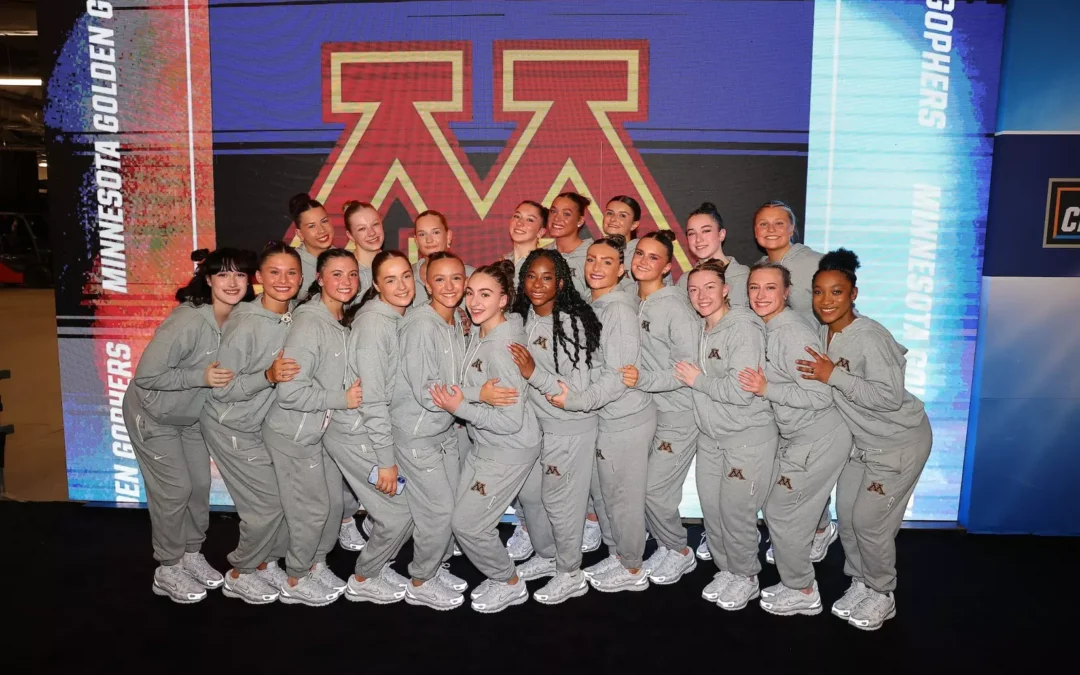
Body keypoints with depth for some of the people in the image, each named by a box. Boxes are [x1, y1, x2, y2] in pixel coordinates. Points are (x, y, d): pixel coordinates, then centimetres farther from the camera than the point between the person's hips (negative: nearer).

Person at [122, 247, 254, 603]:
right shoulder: (187, 321, -33)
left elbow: (230, 369, 6)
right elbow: (146, 375, -27)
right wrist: (201, 377, -32)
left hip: (190, 416, 7)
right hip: (152, 415, -7)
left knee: (200, 485, 11)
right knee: (175, 489, -1)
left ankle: (191, 555, 31)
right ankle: (168, 571, 18)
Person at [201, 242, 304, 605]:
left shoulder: (295, 316, -6)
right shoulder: (245, 325, -26)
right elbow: (221, 388, -23)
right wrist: (268, 376, -34)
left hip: (266, 421, 6)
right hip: (232, 426, -6)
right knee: (268, 504, -3)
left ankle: (266, 561, 28)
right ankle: (240, 574, 22)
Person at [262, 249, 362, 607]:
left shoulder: (343, 322, 2)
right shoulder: (309, 324, -24)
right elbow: (289, 392, -29)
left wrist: (351, 394, 1)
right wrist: (342, 399, -22)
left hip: (322, 429, 8)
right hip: (294, 433, -8)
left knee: (334, 502, 15)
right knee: (312, 508, 3)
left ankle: (316, 564, 38)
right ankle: (295, 582, 25)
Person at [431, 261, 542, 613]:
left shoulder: (500, 349, -27)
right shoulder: (479, 332, -1)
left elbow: (511, 420, -26)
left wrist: (460, 407, -21)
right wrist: (461, 400, 1)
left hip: (510, 449, -8)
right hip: (485, 444, 8)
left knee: (467, 523, 0)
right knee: (465, 516, 15)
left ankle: (510, 584, 23)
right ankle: (499, 576, 35)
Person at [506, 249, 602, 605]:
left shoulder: (572, 324, -22)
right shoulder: (523, 317, 1)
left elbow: (579, 391, -24)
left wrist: (533, 373, -31)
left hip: (569, 429, -8)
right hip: (535, 422, 8)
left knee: (559, 500, 5)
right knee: (529, 492, 19)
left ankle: (571, 575, 28)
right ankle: (546, 556, 43)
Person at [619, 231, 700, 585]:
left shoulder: (676, 307, -17)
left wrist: (643, 380, -27)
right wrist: (631, 378, -1)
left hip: (678, 415, -6)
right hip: (648, 410, 6)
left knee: (654, 490, -3)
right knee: (641, 487, 9)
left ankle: (681, 552, 22)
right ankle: (667, 545, 32)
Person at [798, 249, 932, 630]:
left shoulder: (869, 337, -26)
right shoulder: (824, 334, -2)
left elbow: (890, 397, -30)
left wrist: (834, 376, -30)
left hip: (899, 442, -7)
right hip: (861, 440, 7)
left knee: (870, 520, -1)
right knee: (846, 514, 11)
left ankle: (882, 596, 22)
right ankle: (860, 583, 32)